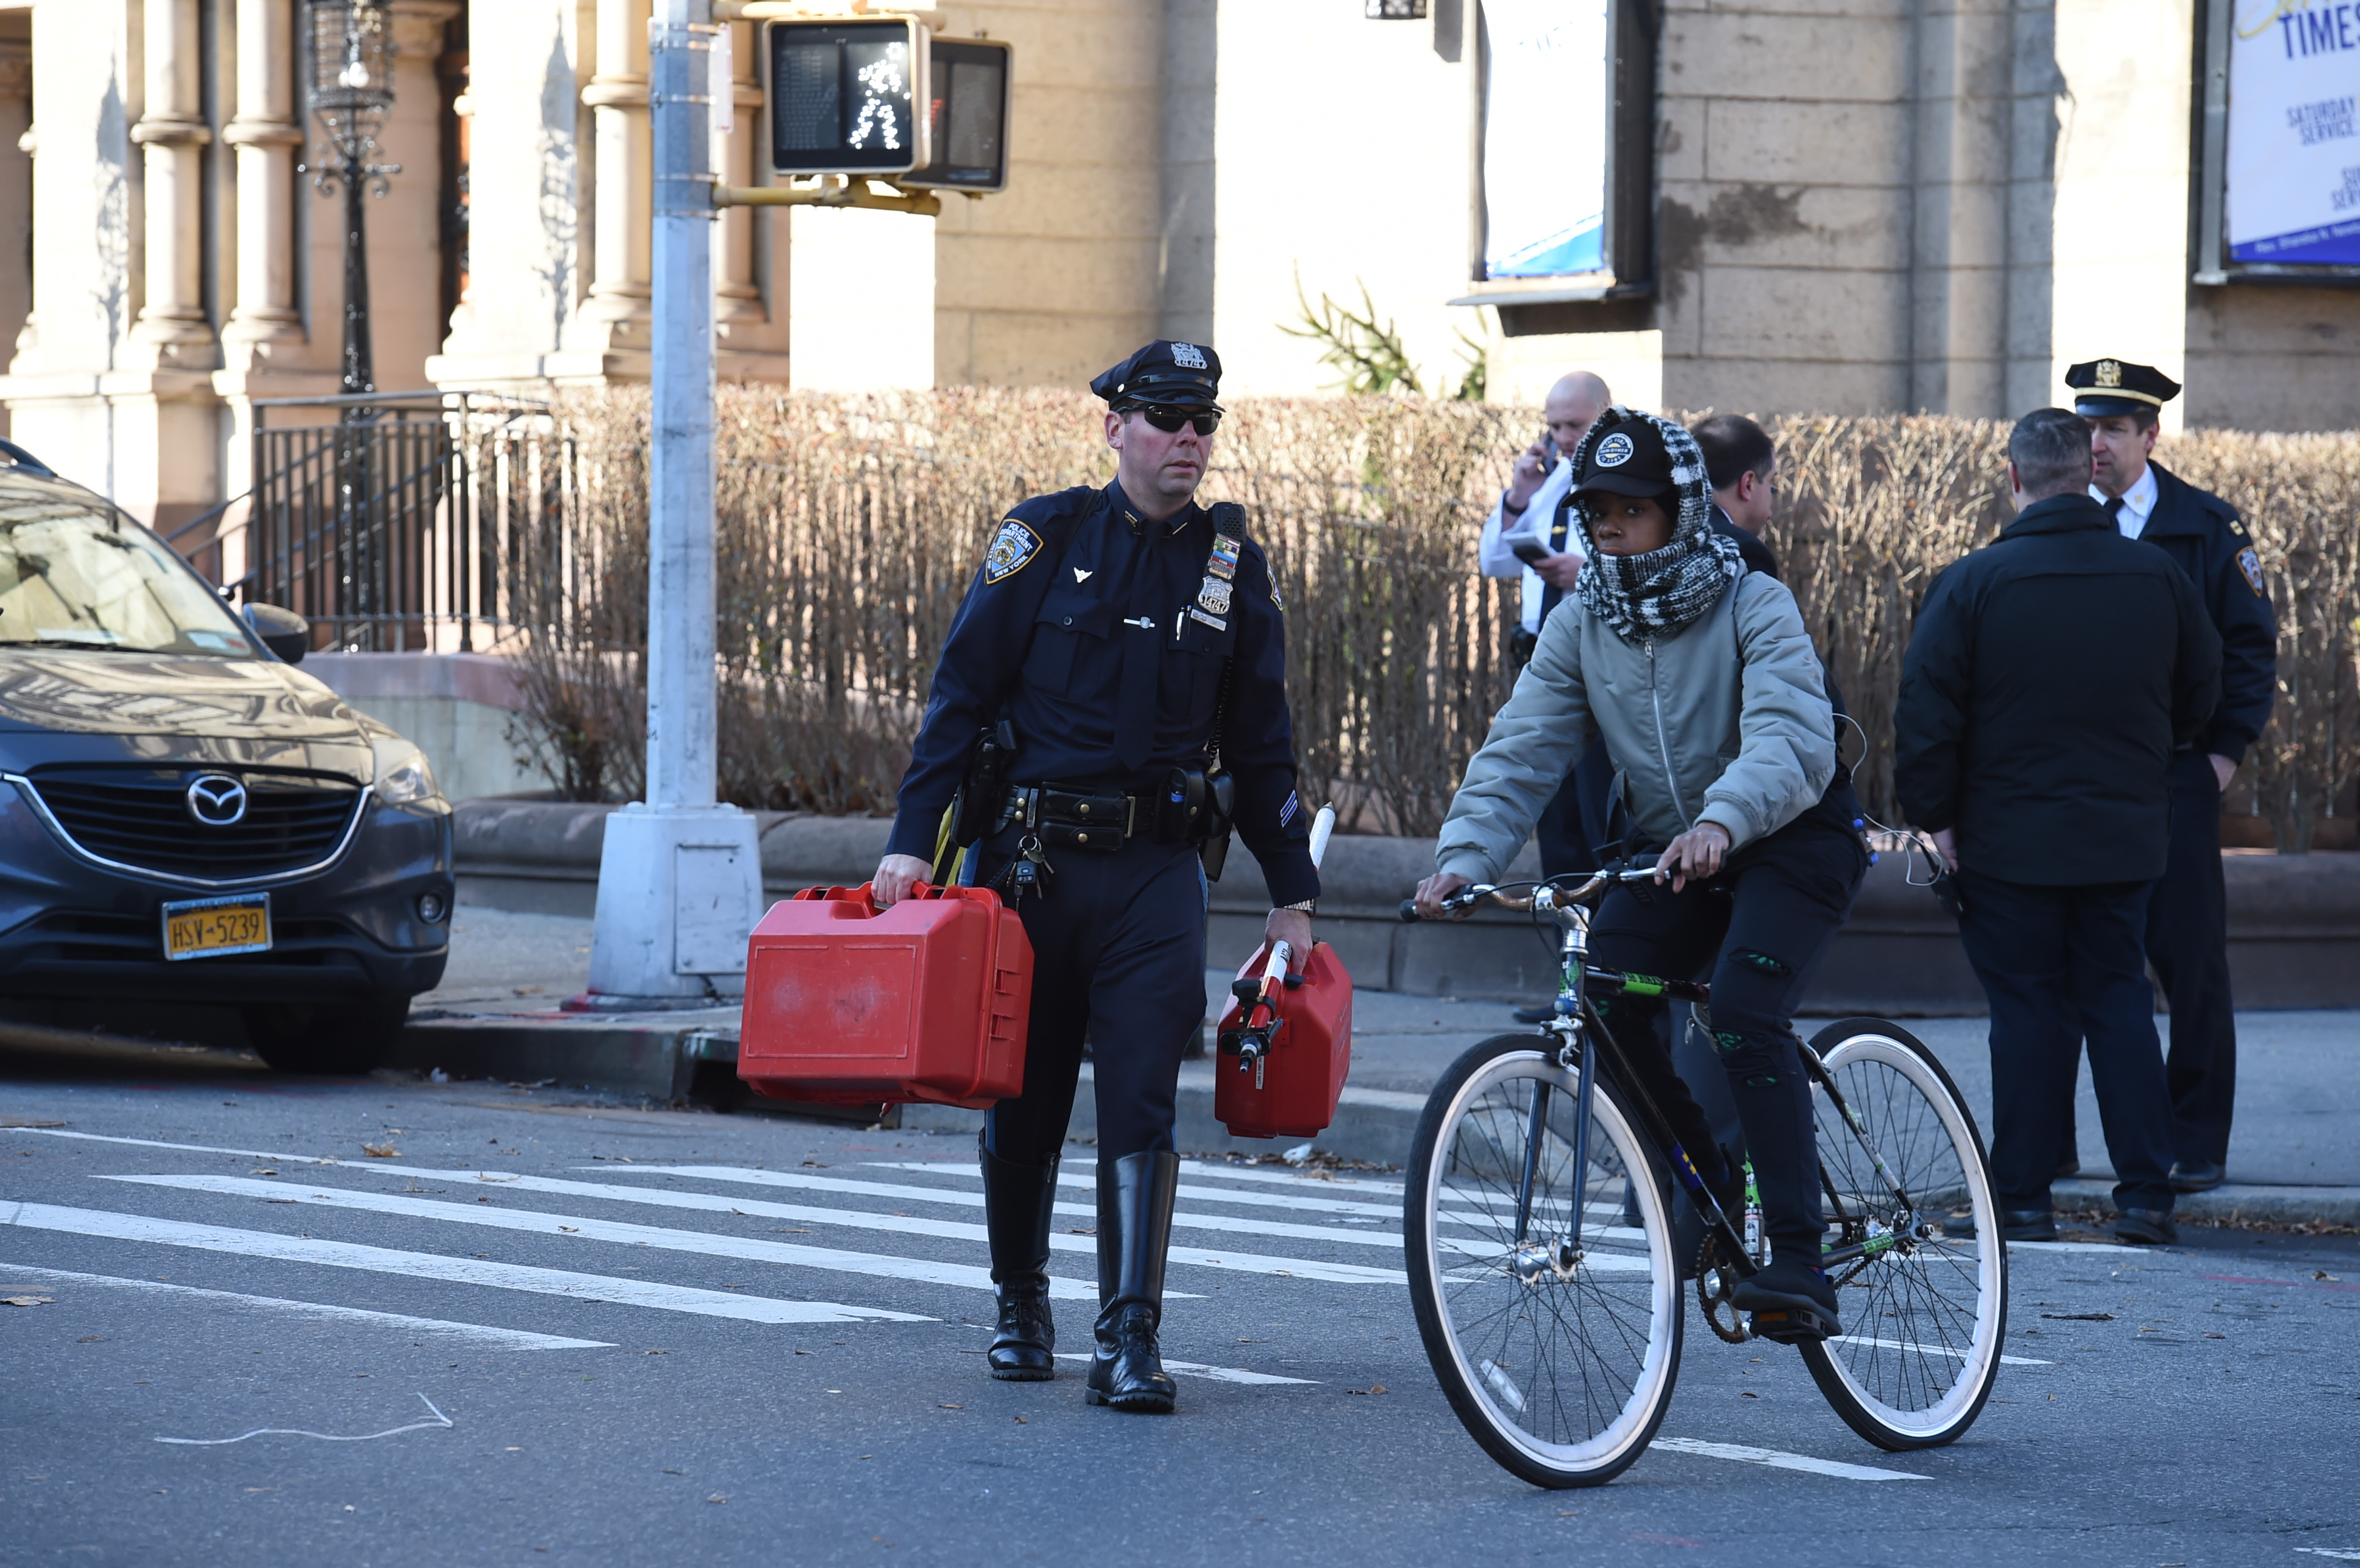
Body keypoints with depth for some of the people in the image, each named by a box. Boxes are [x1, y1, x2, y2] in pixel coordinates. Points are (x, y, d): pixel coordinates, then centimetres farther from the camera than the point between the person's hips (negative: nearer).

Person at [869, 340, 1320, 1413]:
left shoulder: (1231, 566, 7)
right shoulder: (1046, 538, 0)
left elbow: (1261, 743, 13)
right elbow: (961, 694, -1)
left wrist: (1292, 895, 12)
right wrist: (912, 841, -9)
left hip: (1157, 870, 0)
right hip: (1032, 858, 0)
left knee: (1140, 1104, -9)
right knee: (1023, 1095, 9)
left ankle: (1129, 1342, -10)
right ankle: (1020, 1306, 27)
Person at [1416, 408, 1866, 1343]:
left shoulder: (1753, 607, -15)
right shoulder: (1580, 628, 0)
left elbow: (1794, 742, -31)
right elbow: (1518, 756, -7)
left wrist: (1720, 820, -50)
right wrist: (1463, 858, -25)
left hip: (1790, 844, -5)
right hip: (1670, 854, 5)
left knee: (1742, 1014, -28)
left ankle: (1799, 1270, -28)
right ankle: (1710, 1183, 3)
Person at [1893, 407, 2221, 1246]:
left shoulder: (1973, 581, -12)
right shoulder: (2157, 577, -1)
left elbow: (1926, 708, -12)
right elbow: (2201, 695, 11)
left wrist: (1934, 815, 0)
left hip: (2010, 841, -3)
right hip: (2127, 833, 3)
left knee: (2027, 1008, 4)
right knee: (2118, 996, 12)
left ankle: (2022, 1199, 6)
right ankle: (2144, 1193, 7)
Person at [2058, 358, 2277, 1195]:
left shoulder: (2207, 527, 2)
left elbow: (2251, 643, 3)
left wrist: (2226, 748, -5)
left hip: (2173, 776, -2)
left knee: (2189, 960, -2)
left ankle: (2196, 1147, 6)